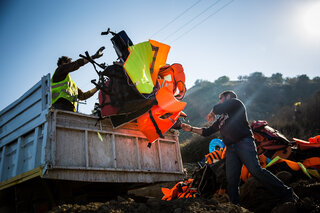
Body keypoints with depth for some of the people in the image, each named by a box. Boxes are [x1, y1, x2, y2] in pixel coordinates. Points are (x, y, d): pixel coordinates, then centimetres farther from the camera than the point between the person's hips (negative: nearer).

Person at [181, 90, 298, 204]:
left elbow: (218, 108, -6)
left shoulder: (236, 103, 10)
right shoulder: (221, 118, 31)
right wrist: (191, 128, 27)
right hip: (230, 149, 7)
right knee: (231, 180, -4)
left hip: (244, 143, -7)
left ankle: (287, 194, -12)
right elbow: (207, 131, 33)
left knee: (256, 171, -20)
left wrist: (212, 113, 16)